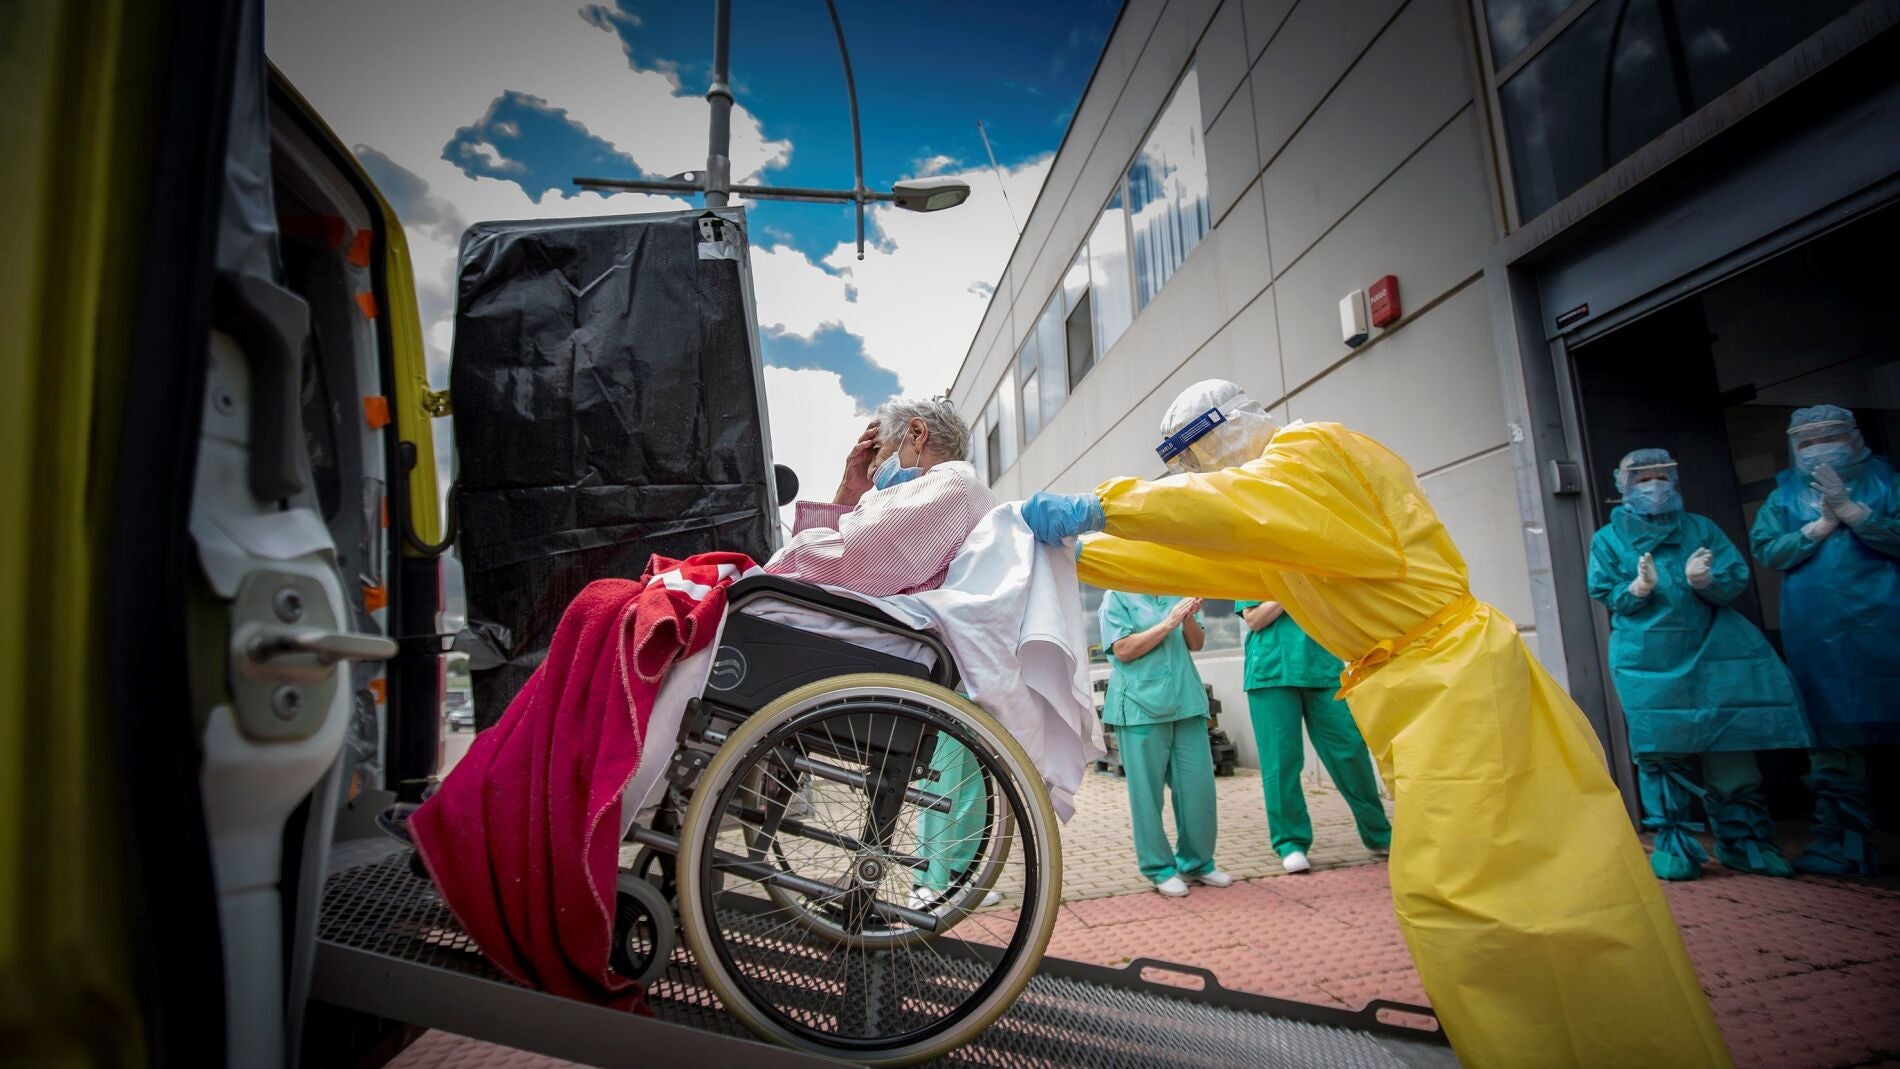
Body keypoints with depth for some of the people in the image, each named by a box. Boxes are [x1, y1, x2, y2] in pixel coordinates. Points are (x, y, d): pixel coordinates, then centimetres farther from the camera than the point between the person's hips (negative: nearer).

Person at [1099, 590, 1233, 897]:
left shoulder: (1177, 593, 13)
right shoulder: (1117, 597, -1)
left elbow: (1196, 644, 13)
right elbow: (1123, 650, -10)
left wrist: (1189, 618, -7)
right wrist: (1168, 623, -13)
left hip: (1186, 702, 5)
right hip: (1141, 706, -5)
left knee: (1198, 785, 6)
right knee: (1147, 790, 2)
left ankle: (1197, 862, 22)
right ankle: (1159, 868, 15)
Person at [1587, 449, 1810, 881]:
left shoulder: (1701, 528, 13)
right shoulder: (1608, 539, 8)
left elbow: (1735, 579, 3)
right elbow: (1605, 594, 1)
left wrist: (1704, 580, -19)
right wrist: (1639, 587, -19)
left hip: (1712, 653, 2)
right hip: (1648, 662, -2)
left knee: (1730, 748, 2)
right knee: (1662, 752, -5)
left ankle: (1744, 840, 16)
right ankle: (1674, 845, 5)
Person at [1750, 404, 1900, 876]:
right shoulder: (1784, 496, 11)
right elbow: (1766, 551, -1)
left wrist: (1849, 510, -14)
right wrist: (1821, 525, -9)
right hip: (1819, 635, 1)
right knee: (1832, 734, 6)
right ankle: (1843, 841, 14)